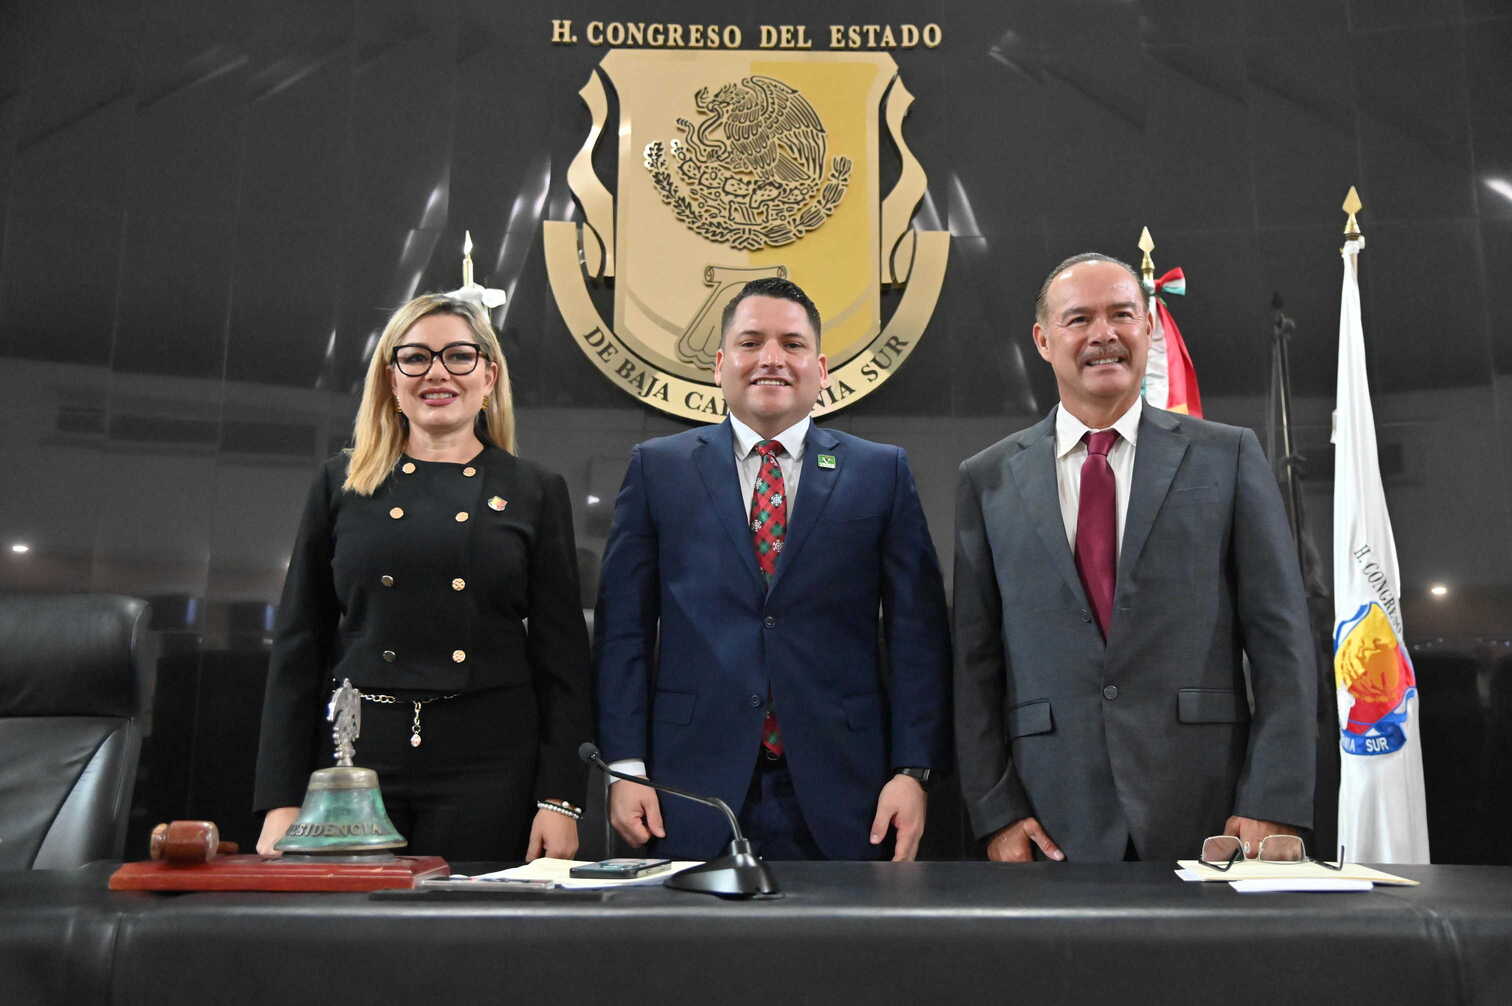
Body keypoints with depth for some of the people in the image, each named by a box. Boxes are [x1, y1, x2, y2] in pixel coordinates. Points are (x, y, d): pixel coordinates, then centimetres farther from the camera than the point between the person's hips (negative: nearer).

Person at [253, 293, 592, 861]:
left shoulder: (535, 493, 5)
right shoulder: (341, 485, 8)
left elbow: (562, 655, 3)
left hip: (488, 768, -1)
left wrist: (560, 799, -4)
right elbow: (298, 645, 7)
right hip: (354, 756, 1)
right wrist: (282, 799, 1)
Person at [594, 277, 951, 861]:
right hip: (693, 796, 0)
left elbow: (917, 633, 2)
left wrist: (912, 770, -4)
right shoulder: (658, 468, 6)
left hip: (838, 796, 0)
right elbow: (624, 628, 3)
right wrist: (626, 767, -3)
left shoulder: (881, 473, 5)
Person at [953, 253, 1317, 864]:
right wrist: (995, 812, -2)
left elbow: (1281, 640, 1)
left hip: (1206, 810, 0)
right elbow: (974, 661, 4)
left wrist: (1275, 804, -7)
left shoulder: (1228, 456, 4)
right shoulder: (988, 480, 5)